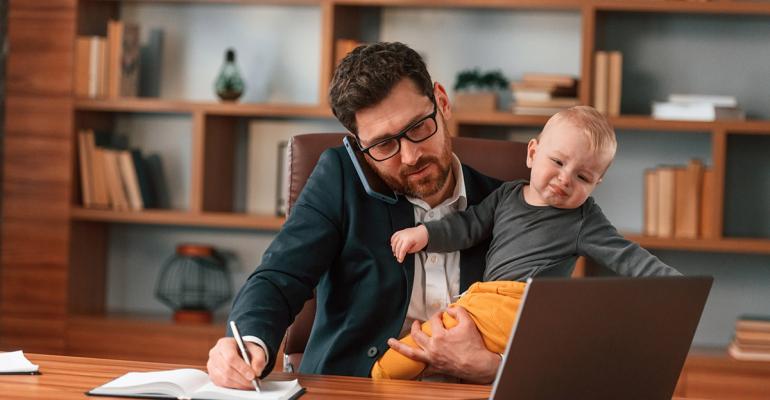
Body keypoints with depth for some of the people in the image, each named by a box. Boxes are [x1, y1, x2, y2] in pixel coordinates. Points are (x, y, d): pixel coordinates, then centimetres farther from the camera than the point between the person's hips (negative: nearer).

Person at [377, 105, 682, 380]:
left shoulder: (584, 220, 8)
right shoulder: (507, 195, 21)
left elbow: (625, 257, 4)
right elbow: (468, 225, 27)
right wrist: (425, 233, 14)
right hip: (480, 299, 4)